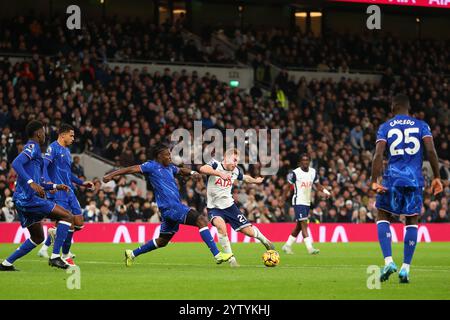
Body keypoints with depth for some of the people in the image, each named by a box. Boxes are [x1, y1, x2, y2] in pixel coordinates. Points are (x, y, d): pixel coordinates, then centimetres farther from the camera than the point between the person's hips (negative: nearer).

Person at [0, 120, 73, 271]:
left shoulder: (32, 149, 26)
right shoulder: (33, 147, -5)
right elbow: (16, 163, -24)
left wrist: (55, 186, 29)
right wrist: (31, 183, -32)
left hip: (23, 200, 10)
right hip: (29, 198, -10)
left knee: (38, 238, 20)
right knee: (67, 217, -9)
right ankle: (55, 257, -15)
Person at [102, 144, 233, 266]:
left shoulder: (169, 167, 18)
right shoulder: (152, 166, -5)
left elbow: (180, 170, 37)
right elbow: (131, 169, -7)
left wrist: (191, 172, 17)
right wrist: (111, 175, -13)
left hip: (175, 206, 10)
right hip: (170, 207, -10)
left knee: (162, 241, 20)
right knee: (202, 220, -17)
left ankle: (132, 254, 30)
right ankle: (217, 255, -19)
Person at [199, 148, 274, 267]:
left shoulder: (236, 170, 0)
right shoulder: (215, 164, -15)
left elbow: (245, 178, 25)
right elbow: (202, 169, -39)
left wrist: (255, 180, 16)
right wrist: (220, 173, -48)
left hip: (229, 205, 4)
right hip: (214, 208, -4)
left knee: (249, 232, 0)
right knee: (221, 226, -34)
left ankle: (263, 239, 37)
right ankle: (231, 259, -23)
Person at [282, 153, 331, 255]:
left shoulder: (313, 172, 8)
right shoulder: (295, 173, -9)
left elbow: (317, 185, 15)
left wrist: (325, 191, -2)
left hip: (307, 203, 7)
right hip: (298, 202, -7)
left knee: (299, 226, 13)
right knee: (304, 224, -15)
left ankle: (287, 246, 25)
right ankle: (310, 248, -21)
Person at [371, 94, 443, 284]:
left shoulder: (385, 127, 5)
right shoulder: (421, 126, 8)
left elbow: (378, 155, -7)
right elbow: (431, 150, -5)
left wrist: (374, 181, -9)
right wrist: (437, 177, -1)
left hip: (392, 178, -1)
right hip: (415, 180, 1)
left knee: (383, 218, 12)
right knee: (412, 222, 10)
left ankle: (388, 261, -6)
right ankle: (405, 268, 4)